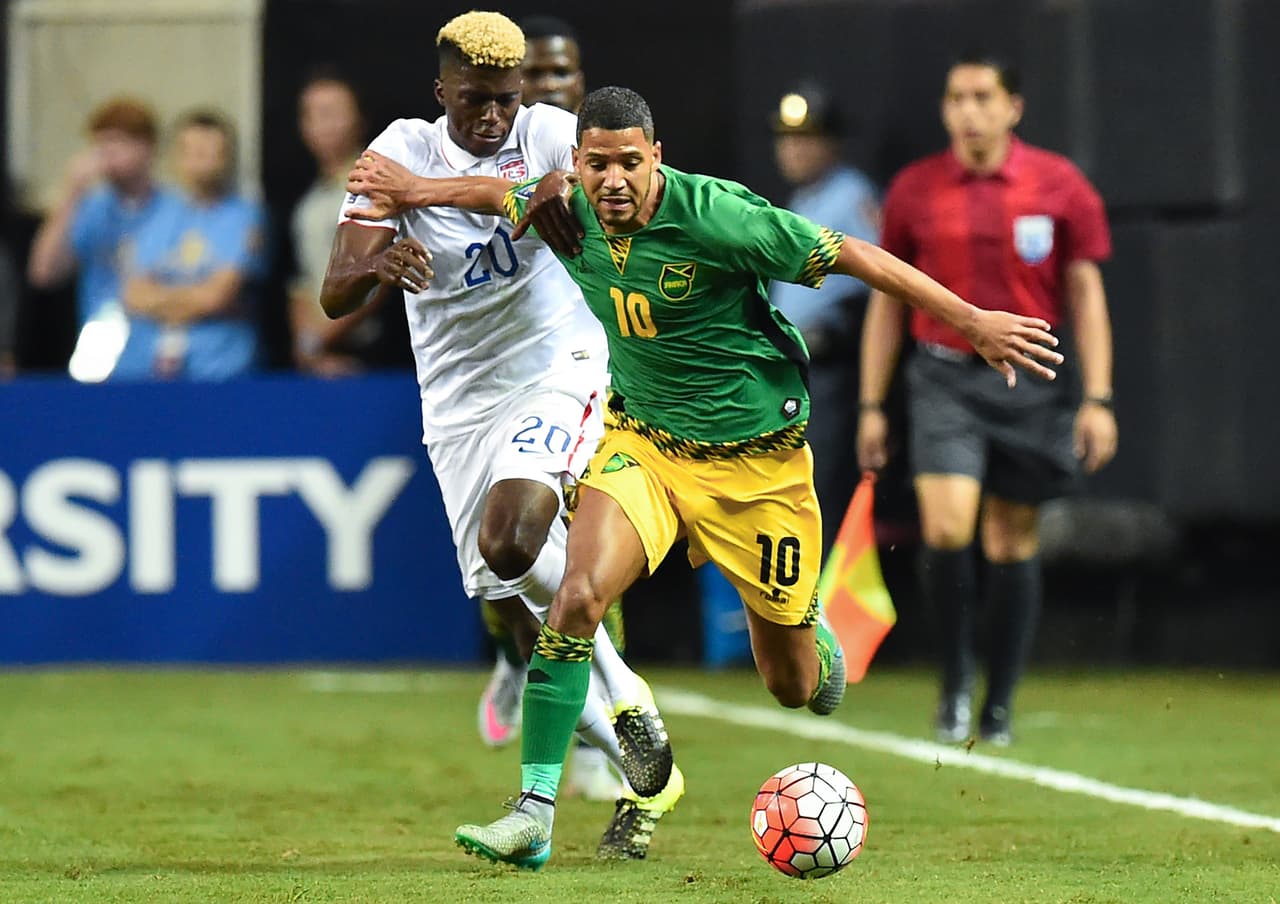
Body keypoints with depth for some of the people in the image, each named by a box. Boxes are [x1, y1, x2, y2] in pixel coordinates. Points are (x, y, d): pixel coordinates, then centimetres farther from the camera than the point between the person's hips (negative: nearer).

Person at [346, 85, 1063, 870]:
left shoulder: (714, 216, -25)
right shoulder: (568, 213, -9)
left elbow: (852, 256, -17)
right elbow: (499, 194, 17)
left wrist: (974, 322, -16)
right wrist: (415, 190, 3)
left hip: (758, 460, -3)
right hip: (643, 443, 3)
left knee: (791, 684, 8)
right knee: (579, 597, -24)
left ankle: (818, 644, 49)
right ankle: (534, 815, -21)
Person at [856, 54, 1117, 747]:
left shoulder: (1060, 187, 1)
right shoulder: (913, 192, 3)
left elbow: (1085, 293, 4)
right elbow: (887, 300, 10)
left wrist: (1097, 398, -3)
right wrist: (872, 405, 7)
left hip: (1029, 384, 0)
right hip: (944, 378, 0)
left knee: (1012, 541, 5)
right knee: (945, 529, -18)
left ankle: (998, 706, 15)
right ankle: (955, 675, 2)